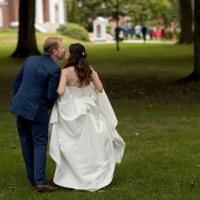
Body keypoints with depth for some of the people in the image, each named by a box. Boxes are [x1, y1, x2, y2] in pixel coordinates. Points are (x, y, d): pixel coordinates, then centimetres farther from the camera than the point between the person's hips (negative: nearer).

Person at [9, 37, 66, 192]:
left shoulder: (30, 60, 7)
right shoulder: (54, 69, -12)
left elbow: (17, 82, 12)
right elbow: (51, 96, -12)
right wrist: (48, 107, 8)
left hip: (20, 106, 6)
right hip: (37, 110, -6)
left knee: (26, 143, 14)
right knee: (40, 144, 1)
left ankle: (32, 178, 21)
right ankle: (40, 181, -5)